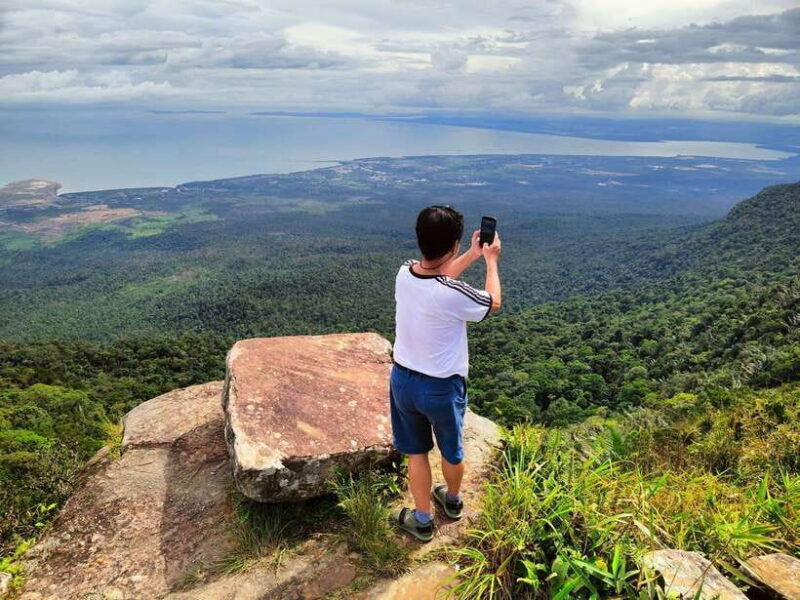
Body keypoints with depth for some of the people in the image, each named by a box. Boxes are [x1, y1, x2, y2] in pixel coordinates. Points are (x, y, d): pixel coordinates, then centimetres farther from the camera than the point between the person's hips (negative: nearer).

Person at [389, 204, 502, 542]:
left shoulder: (404, 274, -12)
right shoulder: (454, 296, -29)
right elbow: (493, 303, -6)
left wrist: (473, 255, 16)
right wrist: (491, 260, 8)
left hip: (403, 379, 4)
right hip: (441, 387, -4)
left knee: (416, 452, 22)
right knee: (451, 451, 24)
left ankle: (422, 520, 35)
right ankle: (452, 501, 50)